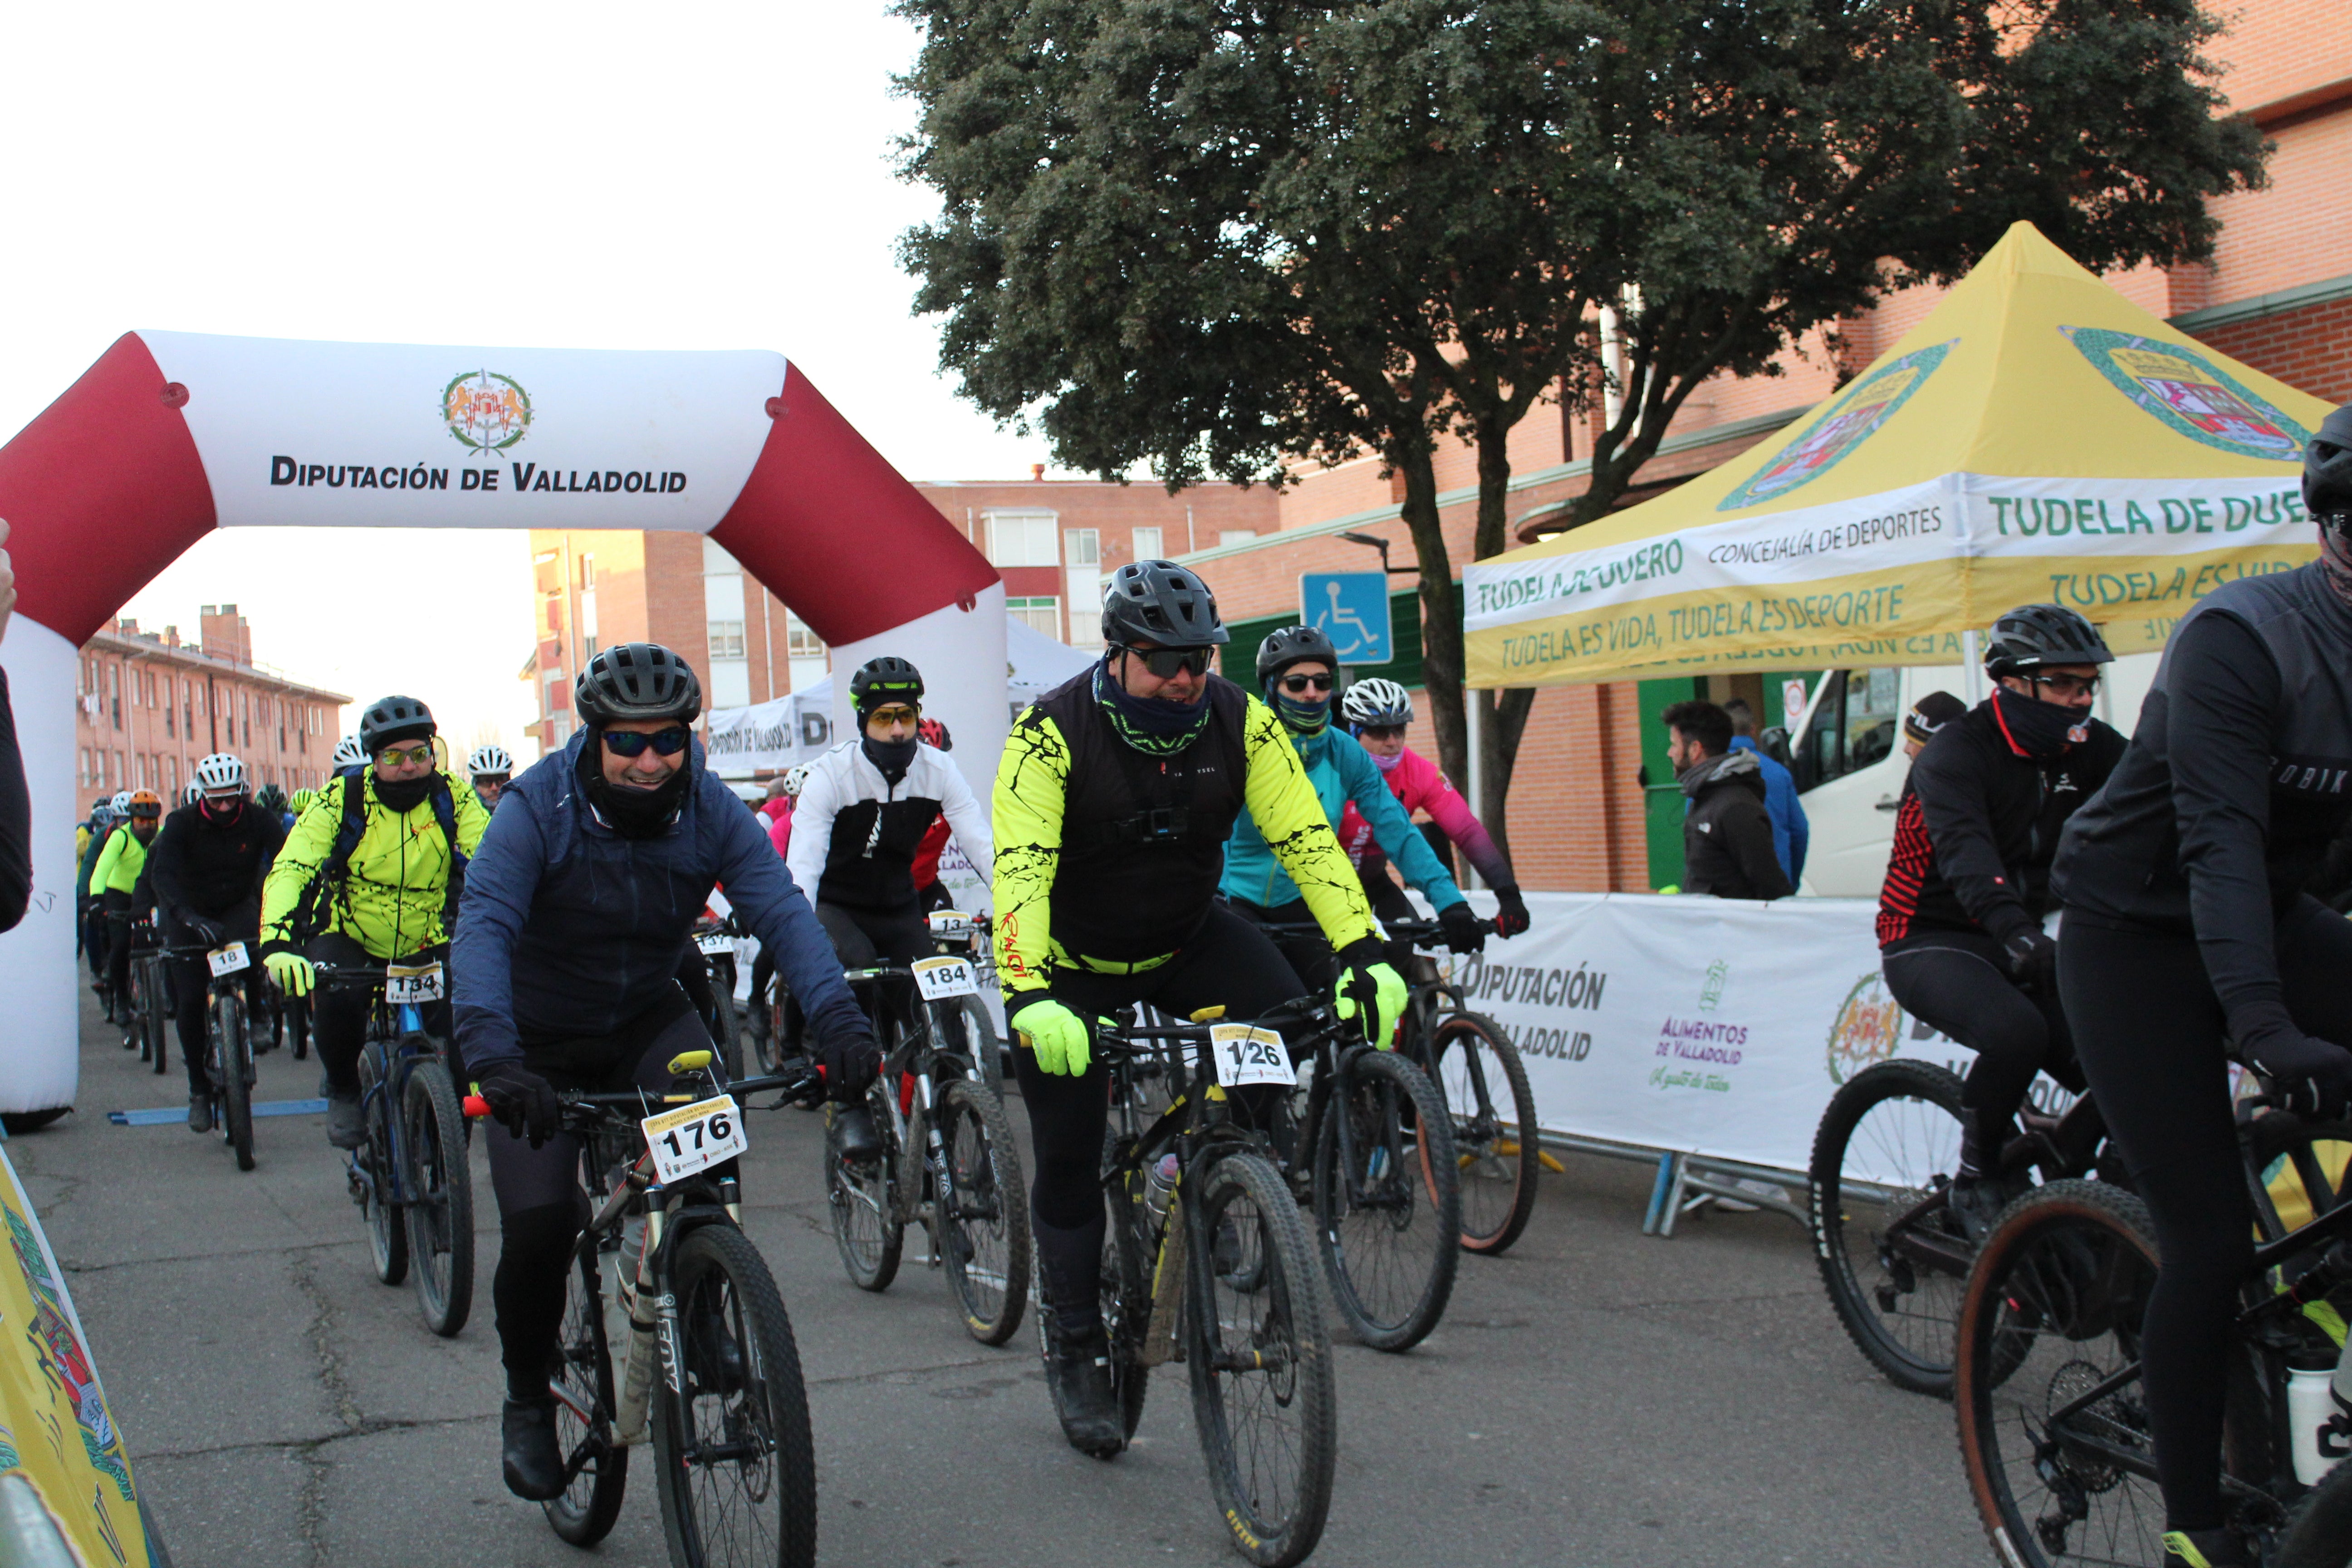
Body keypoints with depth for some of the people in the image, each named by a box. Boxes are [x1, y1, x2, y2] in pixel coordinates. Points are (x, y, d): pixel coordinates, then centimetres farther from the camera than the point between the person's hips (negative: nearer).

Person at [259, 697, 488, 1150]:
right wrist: (276, 942, -42)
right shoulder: (343, 799, -16)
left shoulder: (453, 799, -11)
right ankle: (343, 1092, -1)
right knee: (337, 998, -30)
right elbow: (290, 869, -25)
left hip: (426, 946, 1)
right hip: (349, 939, -1)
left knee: (459, 1021, -20)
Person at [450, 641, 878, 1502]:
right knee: (538, 1223, -17)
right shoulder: (537, 810, -22)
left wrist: (838, 1018, -42)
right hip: (541, 1043, -2)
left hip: (646, 1018, 2)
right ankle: (527, 1405, 10)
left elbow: (782, 912, -25)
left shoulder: (712, 812, -14)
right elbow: (483, 927, -34)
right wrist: (492, 1052, -51)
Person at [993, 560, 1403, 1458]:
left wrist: (1364, 954, -31)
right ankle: (1075, 1355, 18)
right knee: (1068, 1163, 0)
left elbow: (1305, 837, -19)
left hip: (1188, 939, 3)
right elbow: (1019, 871, -34)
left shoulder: (1239, 721, -15)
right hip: (1075, 969, -3)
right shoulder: (1053, 734, -25)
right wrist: (1029, 999, -47)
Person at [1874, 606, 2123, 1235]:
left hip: (2016, 940, 6)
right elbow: (1966, 853, -34)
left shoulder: (2088, 748, 2)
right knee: (2016, 1031, -34)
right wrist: (2021, 936, -51)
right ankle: (1976, 1181, -12)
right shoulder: (1959, 752, -18)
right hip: (1930, 942, -6)